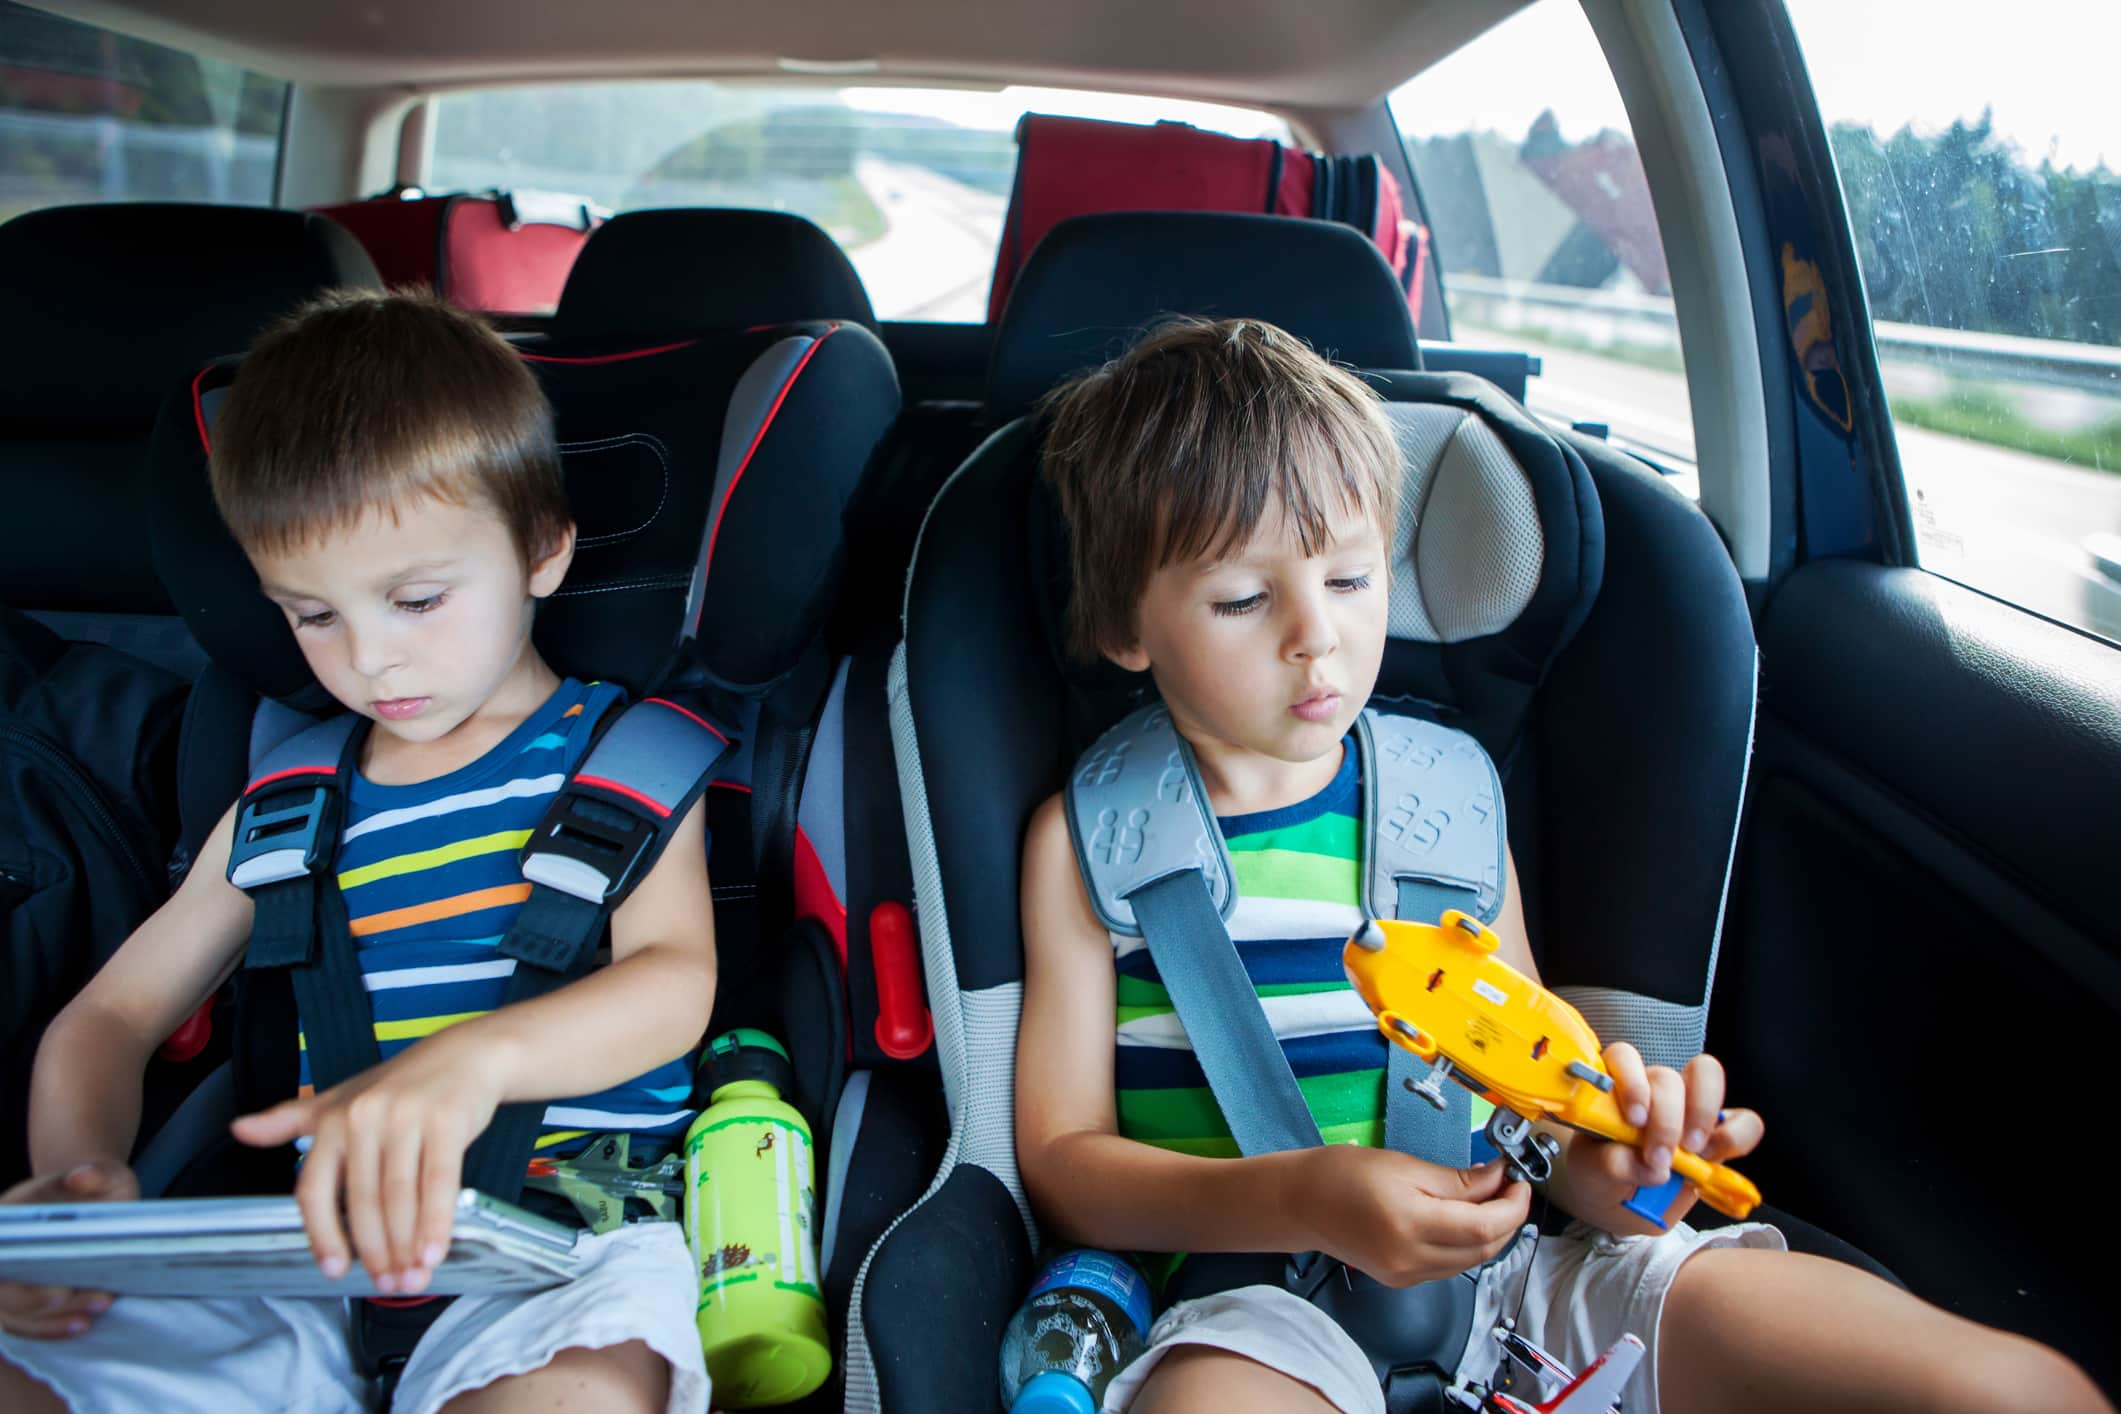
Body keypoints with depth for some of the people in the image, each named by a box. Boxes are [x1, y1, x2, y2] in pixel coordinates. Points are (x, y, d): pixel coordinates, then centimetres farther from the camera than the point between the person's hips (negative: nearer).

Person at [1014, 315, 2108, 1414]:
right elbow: (1061, 1161, -1)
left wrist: (1603, 1171, -12)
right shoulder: (1088, 835, 2)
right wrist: (1307, 1198, -19)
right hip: (1253, 1299, -2)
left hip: (1500, 1273, 2)